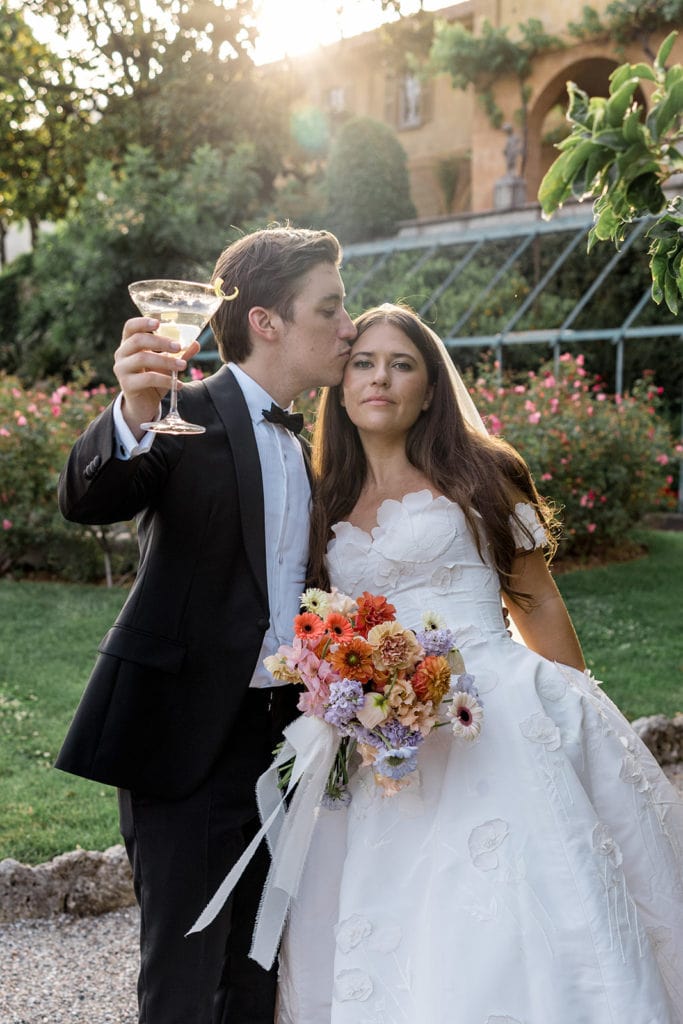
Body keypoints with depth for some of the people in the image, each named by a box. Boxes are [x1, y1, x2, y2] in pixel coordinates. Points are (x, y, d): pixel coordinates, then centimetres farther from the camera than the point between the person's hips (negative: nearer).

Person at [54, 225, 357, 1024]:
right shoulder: (188, 416, -10)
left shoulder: (303, 447, 13)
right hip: (187, 739, -7)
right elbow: (85, 499, -27)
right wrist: (131, 413, -47)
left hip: (277, 738, 7)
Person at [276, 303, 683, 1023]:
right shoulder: (329, 508, 15)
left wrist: (572, 715, 7)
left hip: (497, 727, -3)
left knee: (506, 933, -10)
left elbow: (539, 604, 7)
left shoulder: (479, 475, 4)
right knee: (390, 949, 2)